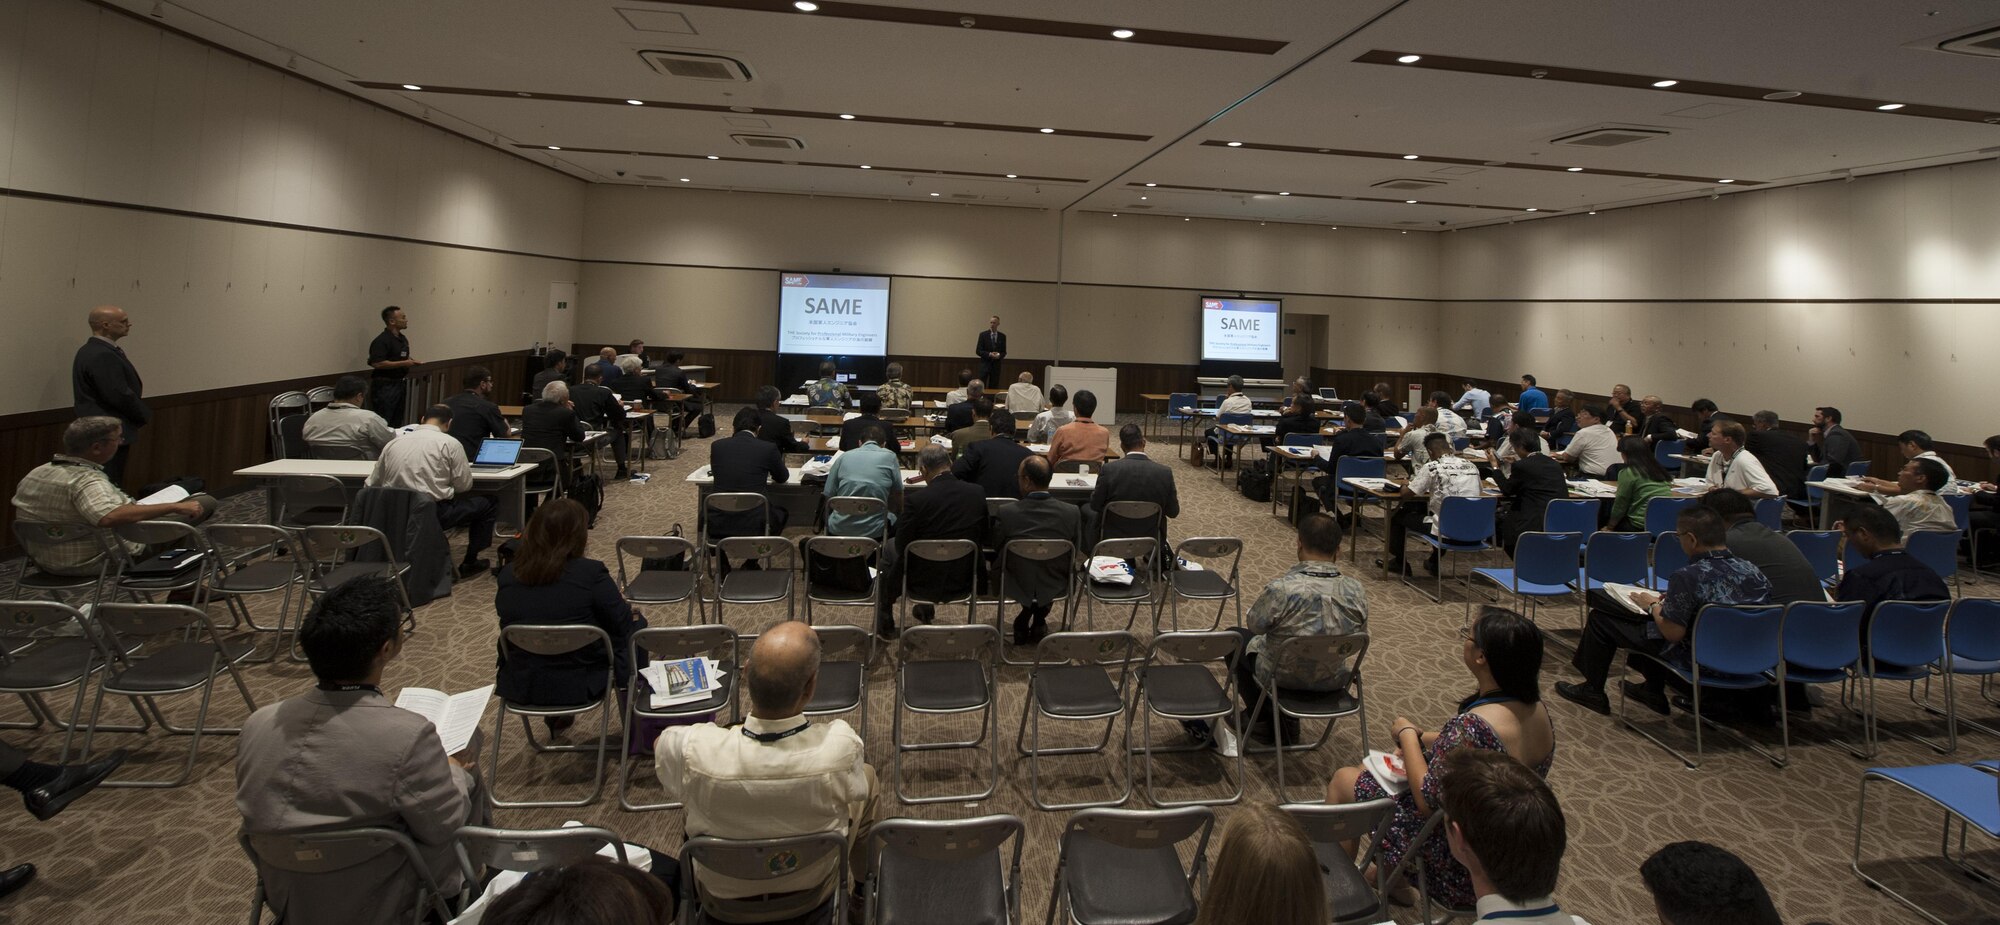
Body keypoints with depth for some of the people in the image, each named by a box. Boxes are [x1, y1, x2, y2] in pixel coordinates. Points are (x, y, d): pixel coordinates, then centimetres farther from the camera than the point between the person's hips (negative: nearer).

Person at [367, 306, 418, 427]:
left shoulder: (403, 338, 12)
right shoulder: (381, 341, -16)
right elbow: (377, 363, -26)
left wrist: (411, 361, 6)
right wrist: (403, 363, -22)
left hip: (401, 384, 9)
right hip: (385, 385, -9)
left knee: (398, 421, 14)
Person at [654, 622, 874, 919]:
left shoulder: (693, 750, -35)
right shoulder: (841, 747, -37)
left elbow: (659, 746, -8)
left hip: (723, 898, 1)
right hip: (812, 896, 0)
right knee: (867, 774, 22)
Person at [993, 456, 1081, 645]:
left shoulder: (1006, 513, -23)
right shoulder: (1072, 513, -19)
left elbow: (996, 546, -4)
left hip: (1018, 587, 0)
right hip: (1055, 588, 1)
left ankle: (1026, 617, 31)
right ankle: (1039, 620, 33)